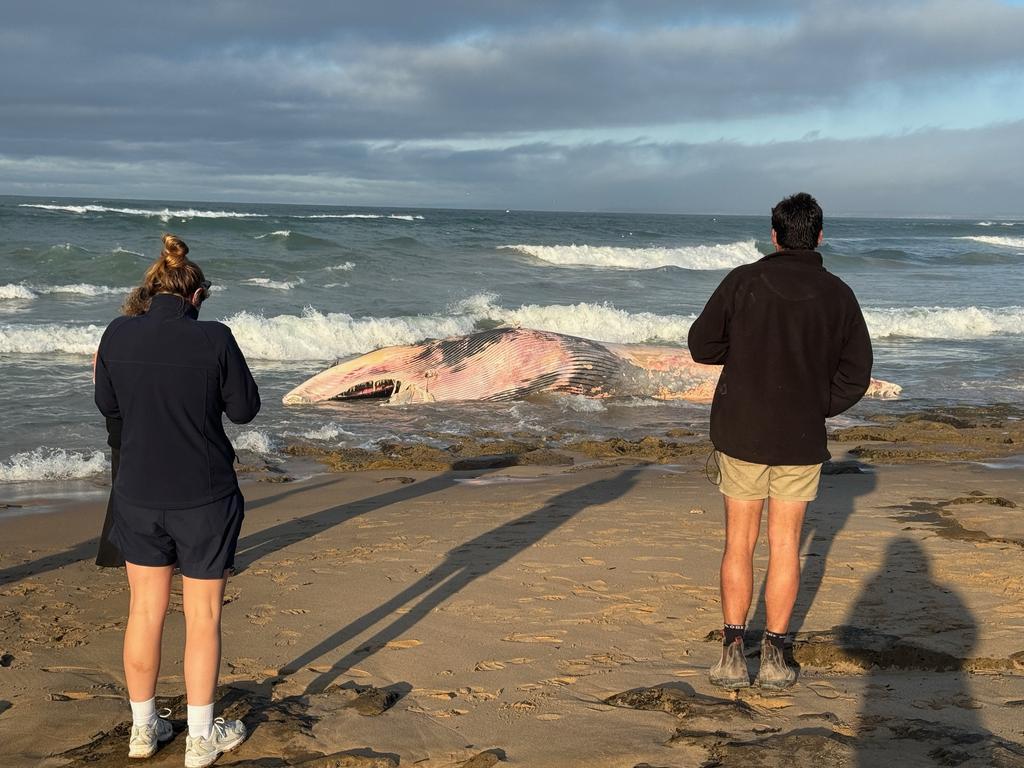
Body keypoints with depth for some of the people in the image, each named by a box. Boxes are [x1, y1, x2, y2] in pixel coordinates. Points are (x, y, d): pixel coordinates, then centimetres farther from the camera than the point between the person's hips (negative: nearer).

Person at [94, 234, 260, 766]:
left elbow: (109, 406, 6)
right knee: (202, 617, 10)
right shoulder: (214, 339, -15)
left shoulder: (118, 335, -7)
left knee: (145, 612, 17)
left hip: (138, 496, 3)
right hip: (204, 498, -3)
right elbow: (244, 409, -4)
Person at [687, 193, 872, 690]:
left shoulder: (743, 281, -7)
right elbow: (856, 374, 0)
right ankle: (773, 657, 12)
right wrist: (816, 409, 10)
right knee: (784, 545, 10)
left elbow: (702, 345, -2)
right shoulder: (838, 295, -2)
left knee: (739, 543, 9)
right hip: (802, 439, 1)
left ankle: (733, 654, 7)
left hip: (740, 431, -1)